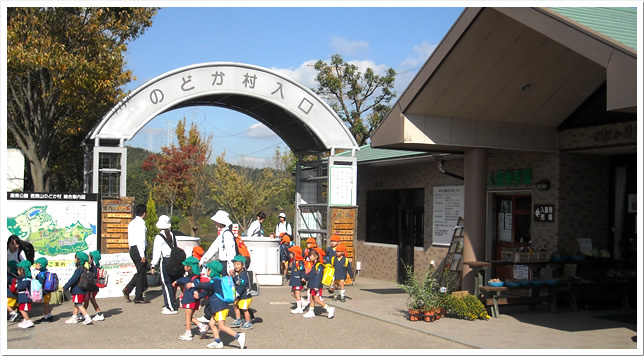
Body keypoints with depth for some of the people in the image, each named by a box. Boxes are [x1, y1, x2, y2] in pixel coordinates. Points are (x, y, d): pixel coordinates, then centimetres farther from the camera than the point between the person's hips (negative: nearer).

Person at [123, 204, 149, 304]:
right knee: (141, 273, 0)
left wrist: (131, 250, 20)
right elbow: (141, 240, -20)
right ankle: (138, 298, 6)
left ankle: (127, 289, 8)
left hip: (132, 249, 9)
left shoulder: (131, 223, 14)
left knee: (140, 272, 18)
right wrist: (142, 255, -21)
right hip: (139, 250, -9)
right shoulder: (140, 223, -15)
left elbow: (129, 239, 17)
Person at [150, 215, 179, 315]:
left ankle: (171, 308, -3)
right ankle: (168, 304, 26)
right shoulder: (172, 235, 10)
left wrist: (153, 265, -5)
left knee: (166, 284, -3)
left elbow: (156, 252, -10)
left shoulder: (159, 237, -10)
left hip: (164, 261, -7)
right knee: (171, 283, 16)